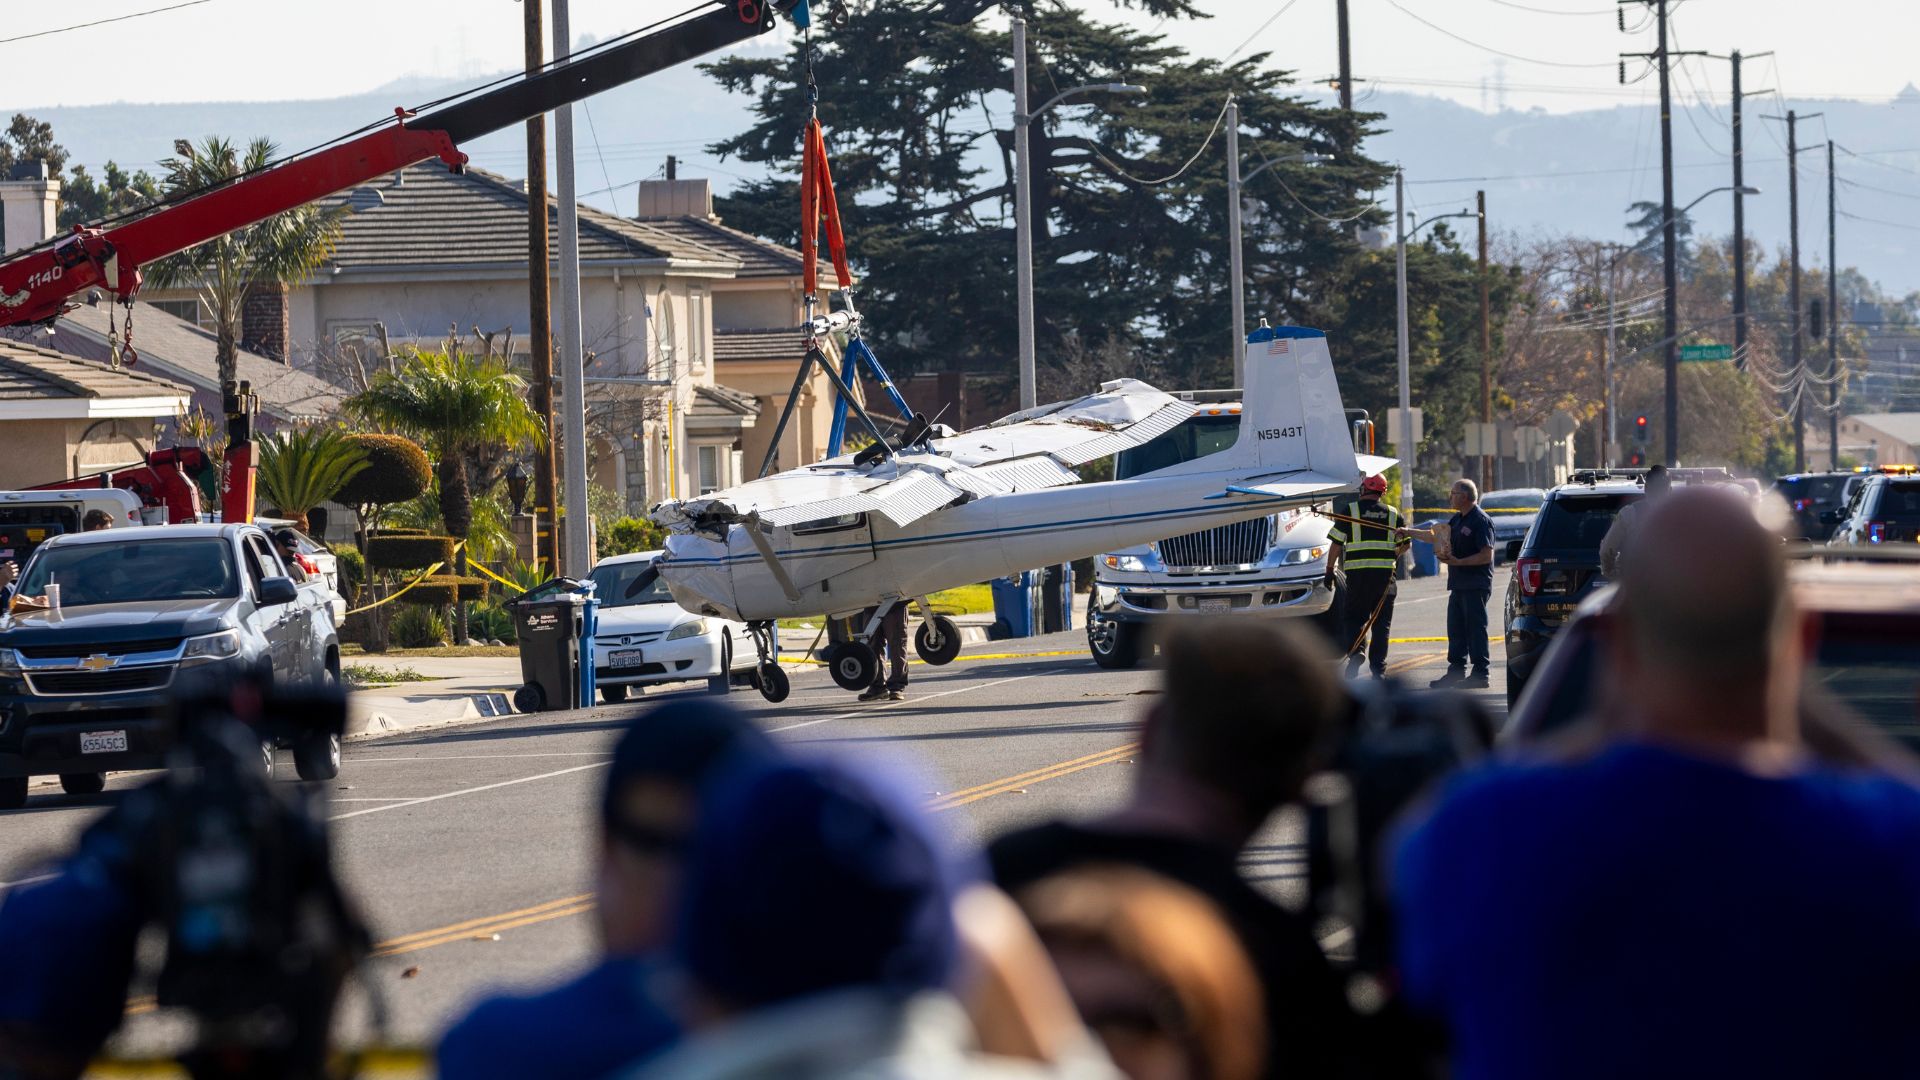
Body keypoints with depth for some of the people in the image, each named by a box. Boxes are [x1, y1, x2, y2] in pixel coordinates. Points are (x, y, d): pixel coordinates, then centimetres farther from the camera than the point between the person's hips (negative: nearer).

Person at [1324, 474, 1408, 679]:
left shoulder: (1350, 510, -1)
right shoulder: (1393, 514, 8)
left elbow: (1337, 543, -3)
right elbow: (1405, 544, 13)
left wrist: (1330, 570, 5)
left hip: (1358, 573, -2)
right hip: (1385, 574, 2)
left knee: (1352, 617, 9)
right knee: (1381, 623, 9)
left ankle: (1355, 652, -15)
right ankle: (1378, 668, 7)